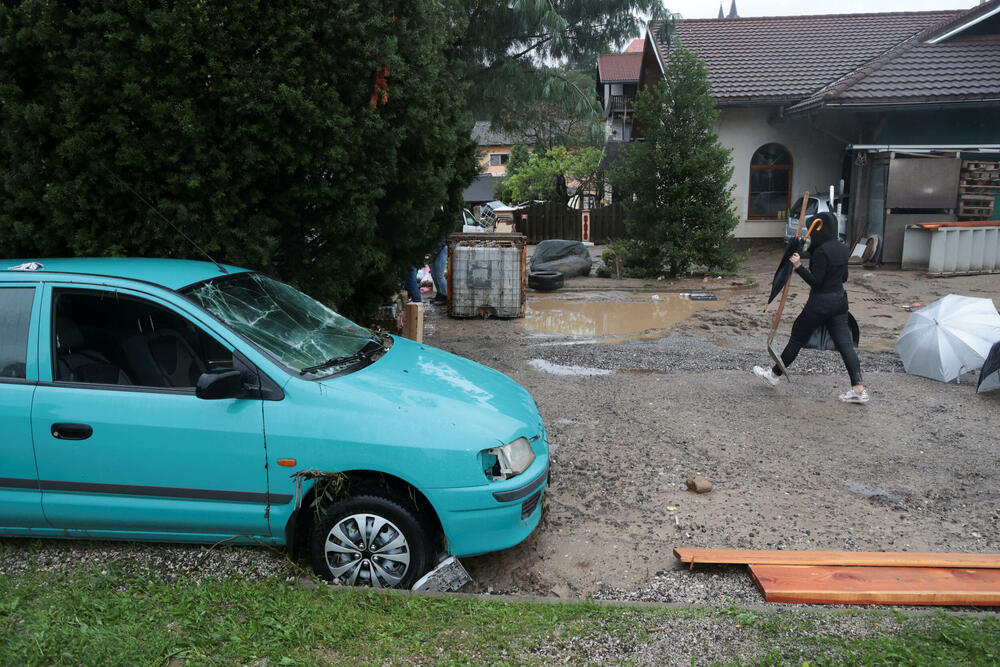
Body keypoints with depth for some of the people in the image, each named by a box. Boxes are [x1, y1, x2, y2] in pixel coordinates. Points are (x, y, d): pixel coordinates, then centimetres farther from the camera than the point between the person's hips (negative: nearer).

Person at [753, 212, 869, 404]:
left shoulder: (821, 251, -18)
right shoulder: (842, 249, 7)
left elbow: (816, 282, -20)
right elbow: (844, 277, 16)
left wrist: (799, 267, -21)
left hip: (821, 302, -8)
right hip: (840, 300, 8)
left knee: (797, 339, 7)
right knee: (845, 343, 4)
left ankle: (774, 375, 22)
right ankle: (858, 388, -1)